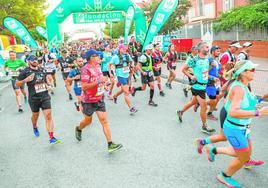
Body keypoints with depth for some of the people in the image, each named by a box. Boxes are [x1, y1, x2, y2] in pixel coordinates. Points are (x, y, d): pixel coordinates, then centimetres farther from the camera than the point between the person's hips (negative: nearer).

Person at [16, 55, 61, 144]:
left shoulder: (42, 70, 7)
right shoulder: (25, 72, -6)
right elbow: (17, 84, -1)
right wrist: (25, 80, -18)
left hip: (45, 96, 2)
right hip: (34, 98, -2)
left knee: (48, 115, -8)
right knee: (35, 115, 18)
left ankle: (51, 138, -8)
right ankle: (35, 127, 53)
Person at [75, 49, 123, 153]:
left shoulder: (98, 66, 5)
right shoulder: (86, 69, -19)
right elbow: (84, 87, -25)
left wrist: (103, 80, 6)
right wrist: (98, 81, -28)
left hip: (99, 99, 6)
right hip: (89, 100, -5)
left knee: (104, 120, -1)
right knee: (88, 120, 15)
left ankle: (110, 144, -1)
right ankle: (78, 129, 49)